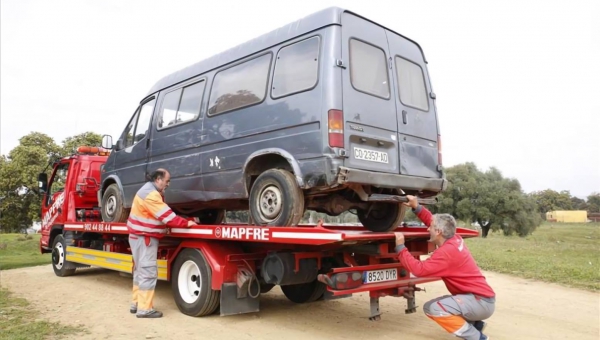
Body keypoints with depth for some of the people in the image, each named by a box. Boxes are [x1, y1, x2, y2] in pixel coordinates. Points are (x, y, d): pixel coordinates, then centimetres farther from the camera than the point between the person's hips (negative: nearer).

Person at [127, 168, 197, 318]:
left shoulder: (152, 191, 15)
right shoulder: (151, 194, -20)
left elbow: (163, 214, 14)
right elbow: (166, 215, -24)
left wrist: (183, 221, 3)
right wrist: (186, 223, -19)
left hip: (142, 237, 11)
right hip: (144, 238, -11)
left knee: (141, 271, 16)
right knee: (148, 272, -9)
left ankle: (136, 304, 24)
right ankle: (144, 309, -5)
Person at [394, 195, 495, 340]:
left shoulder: (447, 251, -23)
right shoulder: (455, 240, 3)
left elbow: (419, 269, -28)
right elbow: (434, 222, 17)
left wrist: (400, 247, -20)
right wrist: (416, 207, 7)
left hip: (481, 301, -9)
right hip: (480, 297, 9)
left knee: (434, 308, -24)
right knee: (429, 306, 17)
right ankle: (474, 323, 20)